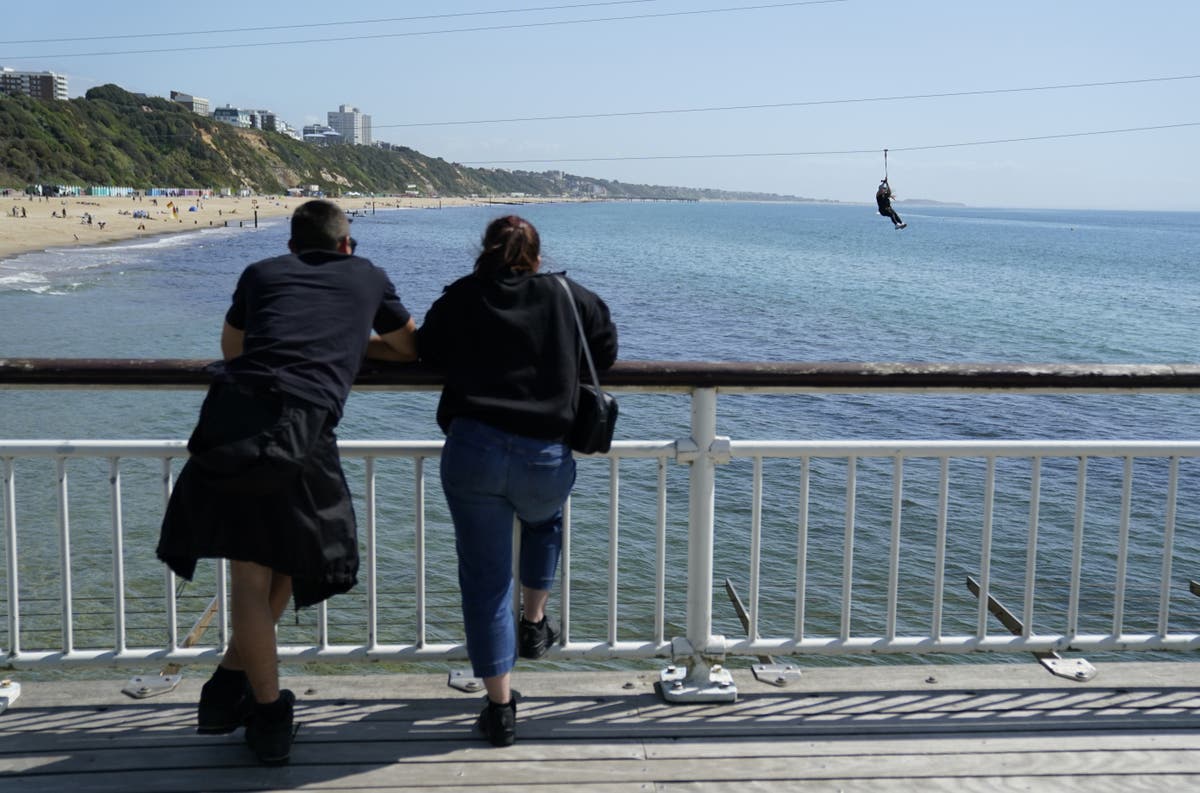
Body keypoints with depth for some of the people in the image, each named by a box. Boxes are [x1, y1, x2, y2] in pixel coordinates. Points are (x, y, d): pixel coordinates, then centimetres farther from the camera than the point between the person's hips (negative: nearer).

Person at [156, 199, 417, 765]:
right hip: (301, 428, -2)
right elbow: (410, 349, 35)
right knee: (288, 564, 17)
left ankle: (269, 714, 15)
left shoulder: (261, 273, 25)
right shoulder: (368, 277, 22)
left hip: (232, 416, 2)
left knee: (250, 573, 8)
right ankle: (231, 684, 19)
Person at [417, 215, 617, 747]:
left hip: (471, 449, 0)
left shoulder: (459, 299, 9)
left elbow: (428, 353, 20)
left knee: (484, 579, 8)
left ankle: (499, 706, 12)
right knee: (545, 522, 37)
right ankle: (534, 623, 37)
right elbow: (605, 353, 20)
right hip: (546, 457, 1)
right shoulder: (568, 297, 9)